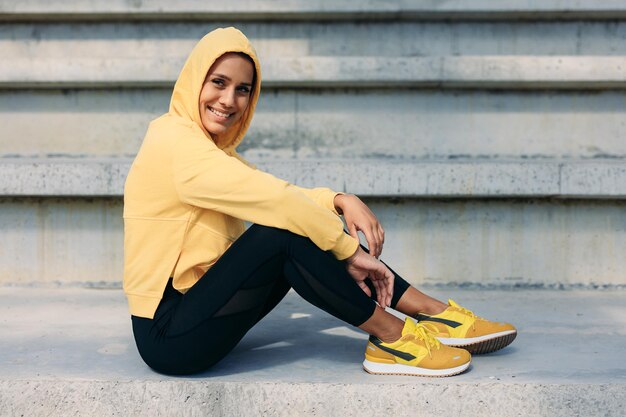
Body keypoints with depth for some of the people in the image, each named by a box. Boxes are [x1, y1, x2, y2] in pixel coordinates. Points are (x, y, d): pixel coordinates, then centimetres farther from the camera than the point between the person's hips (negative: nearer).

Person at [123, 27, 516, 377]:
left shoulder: (209, 146, 13)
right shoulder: (175, 142, -17)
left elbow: (279, 193, 5)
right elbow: (273, 198, -23)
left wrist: (341, 200, -13)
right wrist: (350, 251, -16)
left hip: (195, 311, 9)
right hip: (168, 336, -9)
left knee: (304, 224, -2)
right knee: (285, 232, -25)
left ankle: (432, 310, -2)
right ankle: (390, 336, -13)